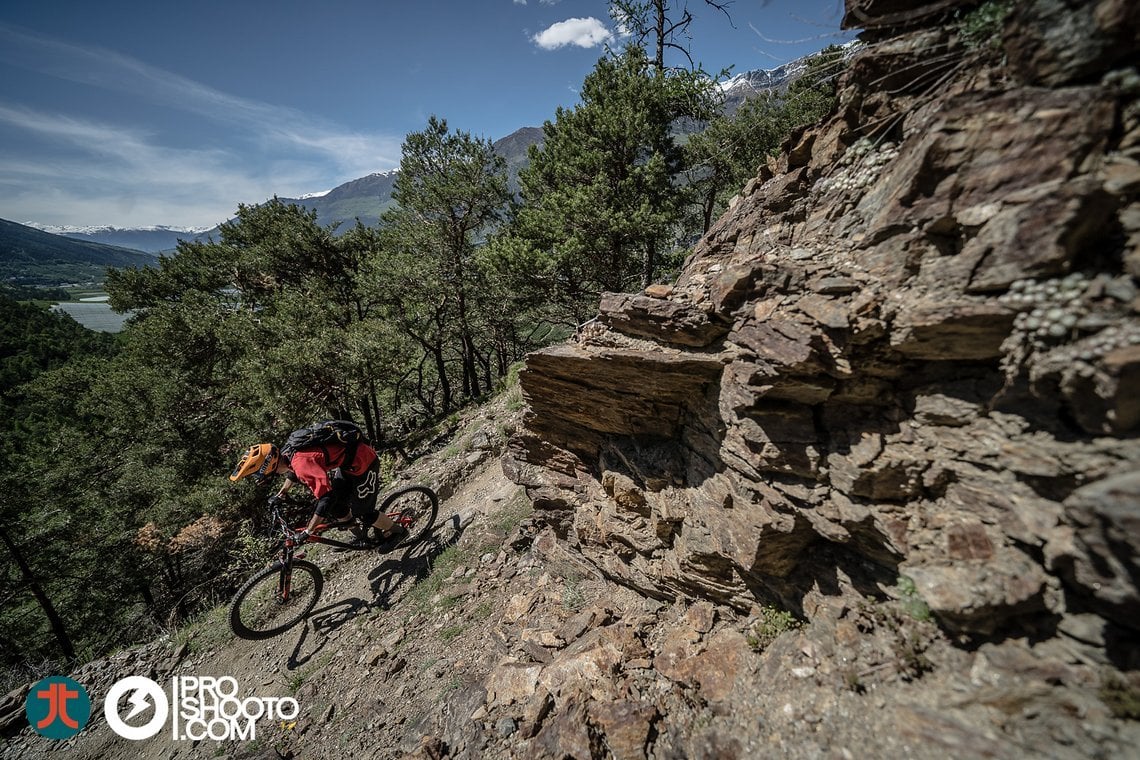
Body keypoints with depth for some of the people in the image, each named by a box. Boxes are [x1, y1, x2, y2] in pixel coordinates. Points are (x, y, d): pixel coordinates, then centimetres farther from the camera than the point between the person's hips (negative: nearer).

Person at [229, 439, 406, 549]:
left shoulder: (302, 462, -30)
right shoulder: (291, 454, -1)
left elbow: (326, 497, -34)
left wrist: (306, 532, -27)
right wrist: (279, 495, 28)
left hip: (364, 464, -9)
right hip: (348, 463, 9)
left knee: (361, 512, 3)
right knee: (335, 508, 15)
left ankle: (396, 531, 24)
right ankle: (361, 538, 34)